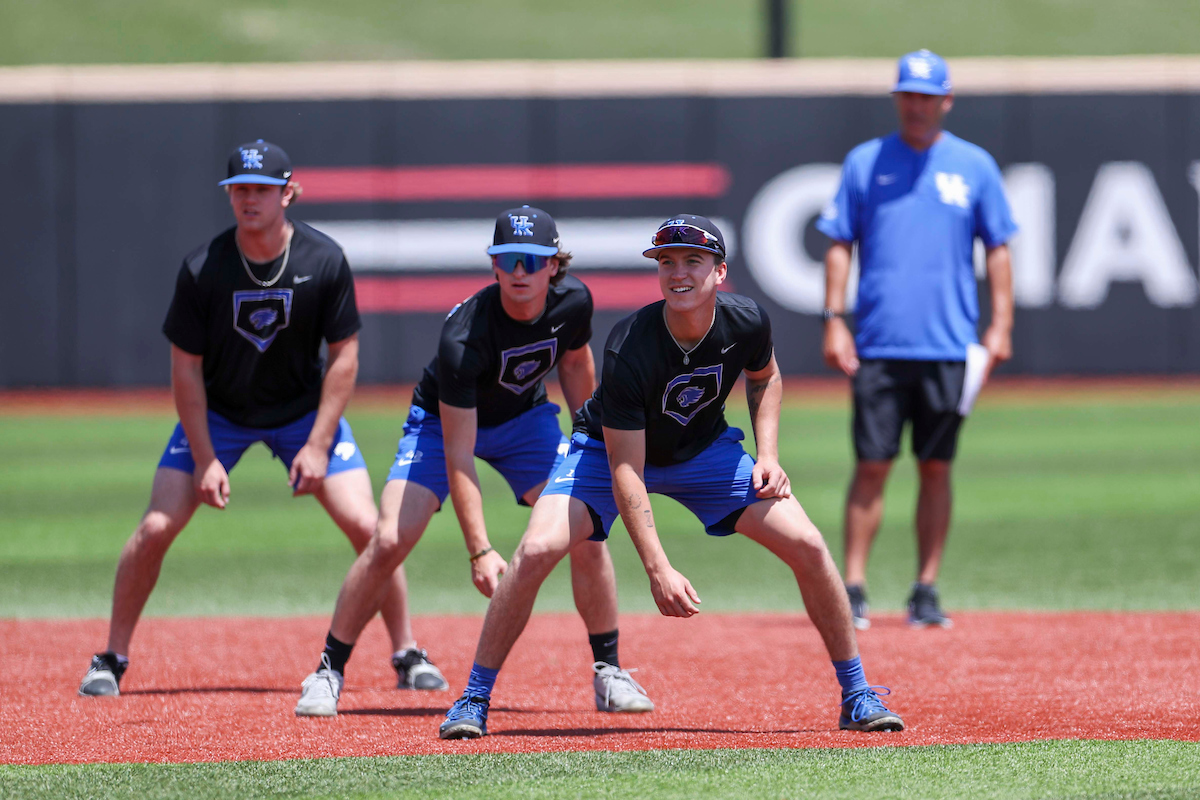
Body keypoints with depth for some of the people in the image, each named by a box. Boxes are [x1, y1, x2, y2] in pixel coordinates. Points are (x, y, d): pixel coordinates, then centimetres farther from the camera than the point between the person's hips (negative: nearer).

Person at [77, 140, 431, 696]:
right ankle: (112, 660, 5)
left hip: (304, 410, 0)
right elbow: (186, 367, -12)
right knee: (156, 528, -11)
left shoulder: (325, 262, -19)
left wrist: (318, 445, -16)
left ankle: (406, 652, 5)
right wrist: (205, 459, -15)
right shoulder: (202, 269, -21)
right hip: (219, 414, 0)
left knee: (366, 526, -12)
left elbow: (344, 355, -10)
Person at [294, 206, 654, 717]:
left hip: (526, 419, 4)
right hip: (443, 421, -4)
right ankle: (328, 673, -3)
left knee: (588, 534, -12)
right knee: (390, 542, -19)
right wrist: (479, 551, -40)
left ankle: (608, 675, 4)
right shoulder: (462, 337, -37)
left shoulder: (573, 301, -22)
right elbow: (458, 456, -35)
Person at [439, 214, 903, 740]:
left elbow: (764, 377, 6)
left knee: (807, 546, -10)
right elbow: (625, 471, -33)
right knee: (536, 550, -25)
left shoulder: (746, 323, -22)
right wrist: (657, 569, -40)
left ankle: (856, 696, 6)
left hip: (704, 450, 3)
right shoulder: (628, 349, -35)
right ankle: (473, 700, -10)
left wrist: (768, 455, -9)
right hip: (610, 449, -3)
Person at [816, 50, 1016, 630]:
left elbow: (997, 248, 8)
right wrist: (834, 320, -3)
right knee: (871, 467, -4)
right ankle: (852, 588, -1)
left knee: (936, 468, 4)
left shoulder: (975, 167, 7)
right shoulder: (865, 163, 7)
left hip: (948, 345, 1)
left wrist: (1001, 324, -1)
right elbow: (839, 245, 6)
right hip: (879, 344, -1)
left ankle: (926, 592, 10)